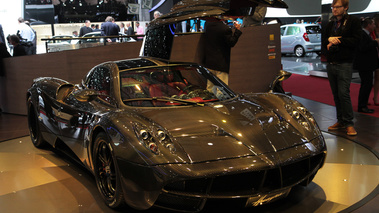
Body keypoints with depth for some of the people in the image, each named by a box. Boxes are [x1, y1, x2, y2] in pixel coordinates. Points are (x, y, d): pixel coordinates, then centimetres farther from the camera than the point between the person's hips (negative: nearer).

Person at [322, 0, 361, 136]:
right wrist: (329, 42, -7)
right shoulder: (330, 24, 18)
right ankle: (340, 121, 18)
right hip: (331, 64, 6)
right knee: (336, 95, 9)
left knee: (344, 94, -11)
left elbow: (356, 40, -10)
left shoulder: (353, 21, -1)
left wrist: (336, 40, -12)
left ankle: (349, 123, -2)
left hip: (344, 64, -6)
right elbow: (324, 41, 16)